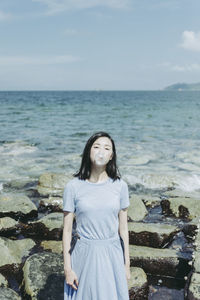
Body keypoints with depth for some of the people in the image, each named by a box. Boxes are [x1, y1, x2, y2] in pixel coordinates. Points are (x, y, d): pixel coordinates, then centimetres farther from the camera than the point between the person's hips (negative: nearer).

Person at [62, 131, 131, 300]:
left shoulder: (120, 186, -4)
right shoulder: (73, 187, -9)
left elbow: (123, 228, 3)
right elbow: (67, 230, -4)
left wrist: (127, 265, 6)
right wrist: (67, 268, -3)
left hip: (112, 254, 1)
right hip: (84, 254, -1)